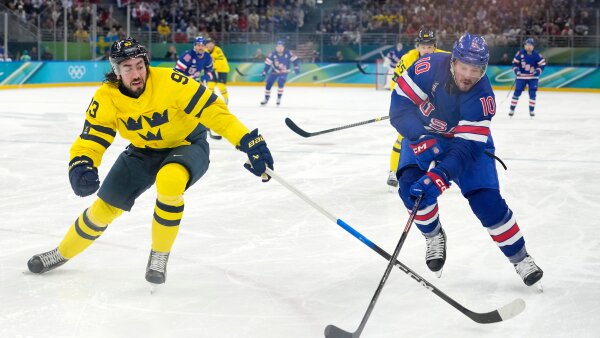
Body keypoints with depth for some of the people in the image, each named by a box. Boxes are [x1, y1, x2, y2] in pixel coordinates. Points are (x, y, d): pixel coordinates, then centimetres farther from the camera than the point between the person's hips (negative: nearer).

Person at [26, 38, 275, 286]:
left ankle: (159, 257, -16)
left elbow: (212, 109, -30)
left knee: (169, 181, -36)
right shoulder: (106, 98, -19)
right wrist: (81, 165, -37)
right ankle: (63, 253, 31)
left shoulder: (169, 82, -31)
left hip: (187, 145, -4)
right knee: (106, 206, 3)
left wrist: (249, 141, -36)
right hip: (144, 151, 4)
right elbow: (91, 139, -15)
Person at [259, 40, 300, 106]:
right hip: (275, 71, 2)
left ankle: (279, 98, -9)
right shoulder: (273, 54, -14)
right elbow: (268, 63, -10)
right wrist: (264, 71, -15)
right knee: (268, 84, -3)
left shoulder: (288, 53, -16)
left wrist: (296, 67, -18)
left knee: (280, 83, -24)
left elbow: (295, 59, -9)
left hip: (284, 72, -2)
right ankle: (266, 99, 15)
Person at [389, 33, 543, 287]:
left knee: (487, 200, -13)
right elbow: (400, 106, -24)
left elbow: (467, 145, -35)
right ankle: (434, 236, 6)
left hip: (469, 136, -2)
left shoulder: (482, 96, -31)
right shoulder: (430, 67, -28)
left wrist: (439, 176, -48)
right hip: (423, 134, 2)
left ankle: (520, 258, 3)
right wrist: (420, 138, -36)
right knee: (411, 185, -21)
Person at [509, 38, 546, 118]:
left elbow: (542, 64, -3)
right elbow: (515, 63, 1)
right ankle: (512, 109, 9)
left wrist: (538, 71, -17)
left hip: (533, 77, 0)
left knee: (532, 93, -3)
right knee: (517, 92, 0)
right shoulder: (520, 53, -8)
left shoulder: (536, 55, -9)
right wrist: (516, 70, -14)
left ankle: (532, 110, 8)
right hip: (521, 76, 0)